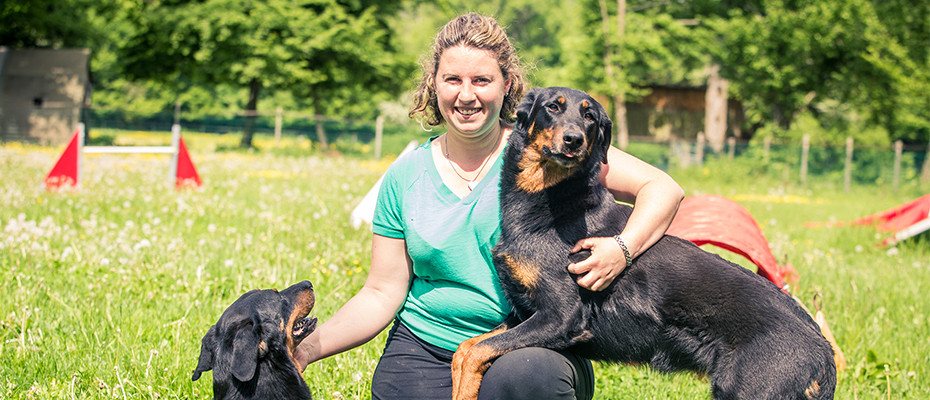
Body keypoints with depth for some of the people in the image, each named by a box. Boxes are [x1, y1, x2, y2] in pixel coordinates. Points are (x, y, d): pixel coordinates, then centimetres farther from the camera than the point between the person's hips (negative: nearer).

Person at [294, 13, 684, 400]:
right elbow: (382, 294, 8)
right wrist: (306, 350, -6)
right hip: (425, 352, 3)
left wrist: (623, 248, -24)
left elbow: (662, 189, -5)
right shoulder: (404, 176, 6)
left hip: (534, 350, -2)